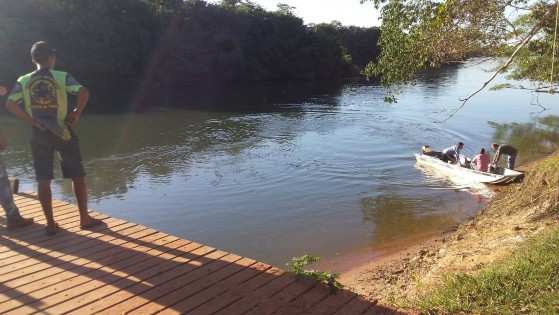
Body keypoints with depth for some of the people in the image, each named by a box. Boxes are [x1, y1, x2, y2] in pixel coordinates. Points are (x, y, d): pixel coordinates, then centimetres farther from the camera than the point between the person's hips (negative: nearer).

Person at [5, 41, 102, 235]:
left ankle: (50, 224, 10)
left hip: (39, 134, 2)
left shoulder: (23, 81, 3)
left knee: (43, 180, 8)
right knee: (77, 176, 9)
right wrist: (77, 113, -9)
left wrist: (31, 121, -3)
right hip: (62, 131, -2)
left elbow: (10, 104, -8)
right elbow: (84, 93, -20)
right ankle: (84, 218, 13)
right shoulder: (62, 77, -4)